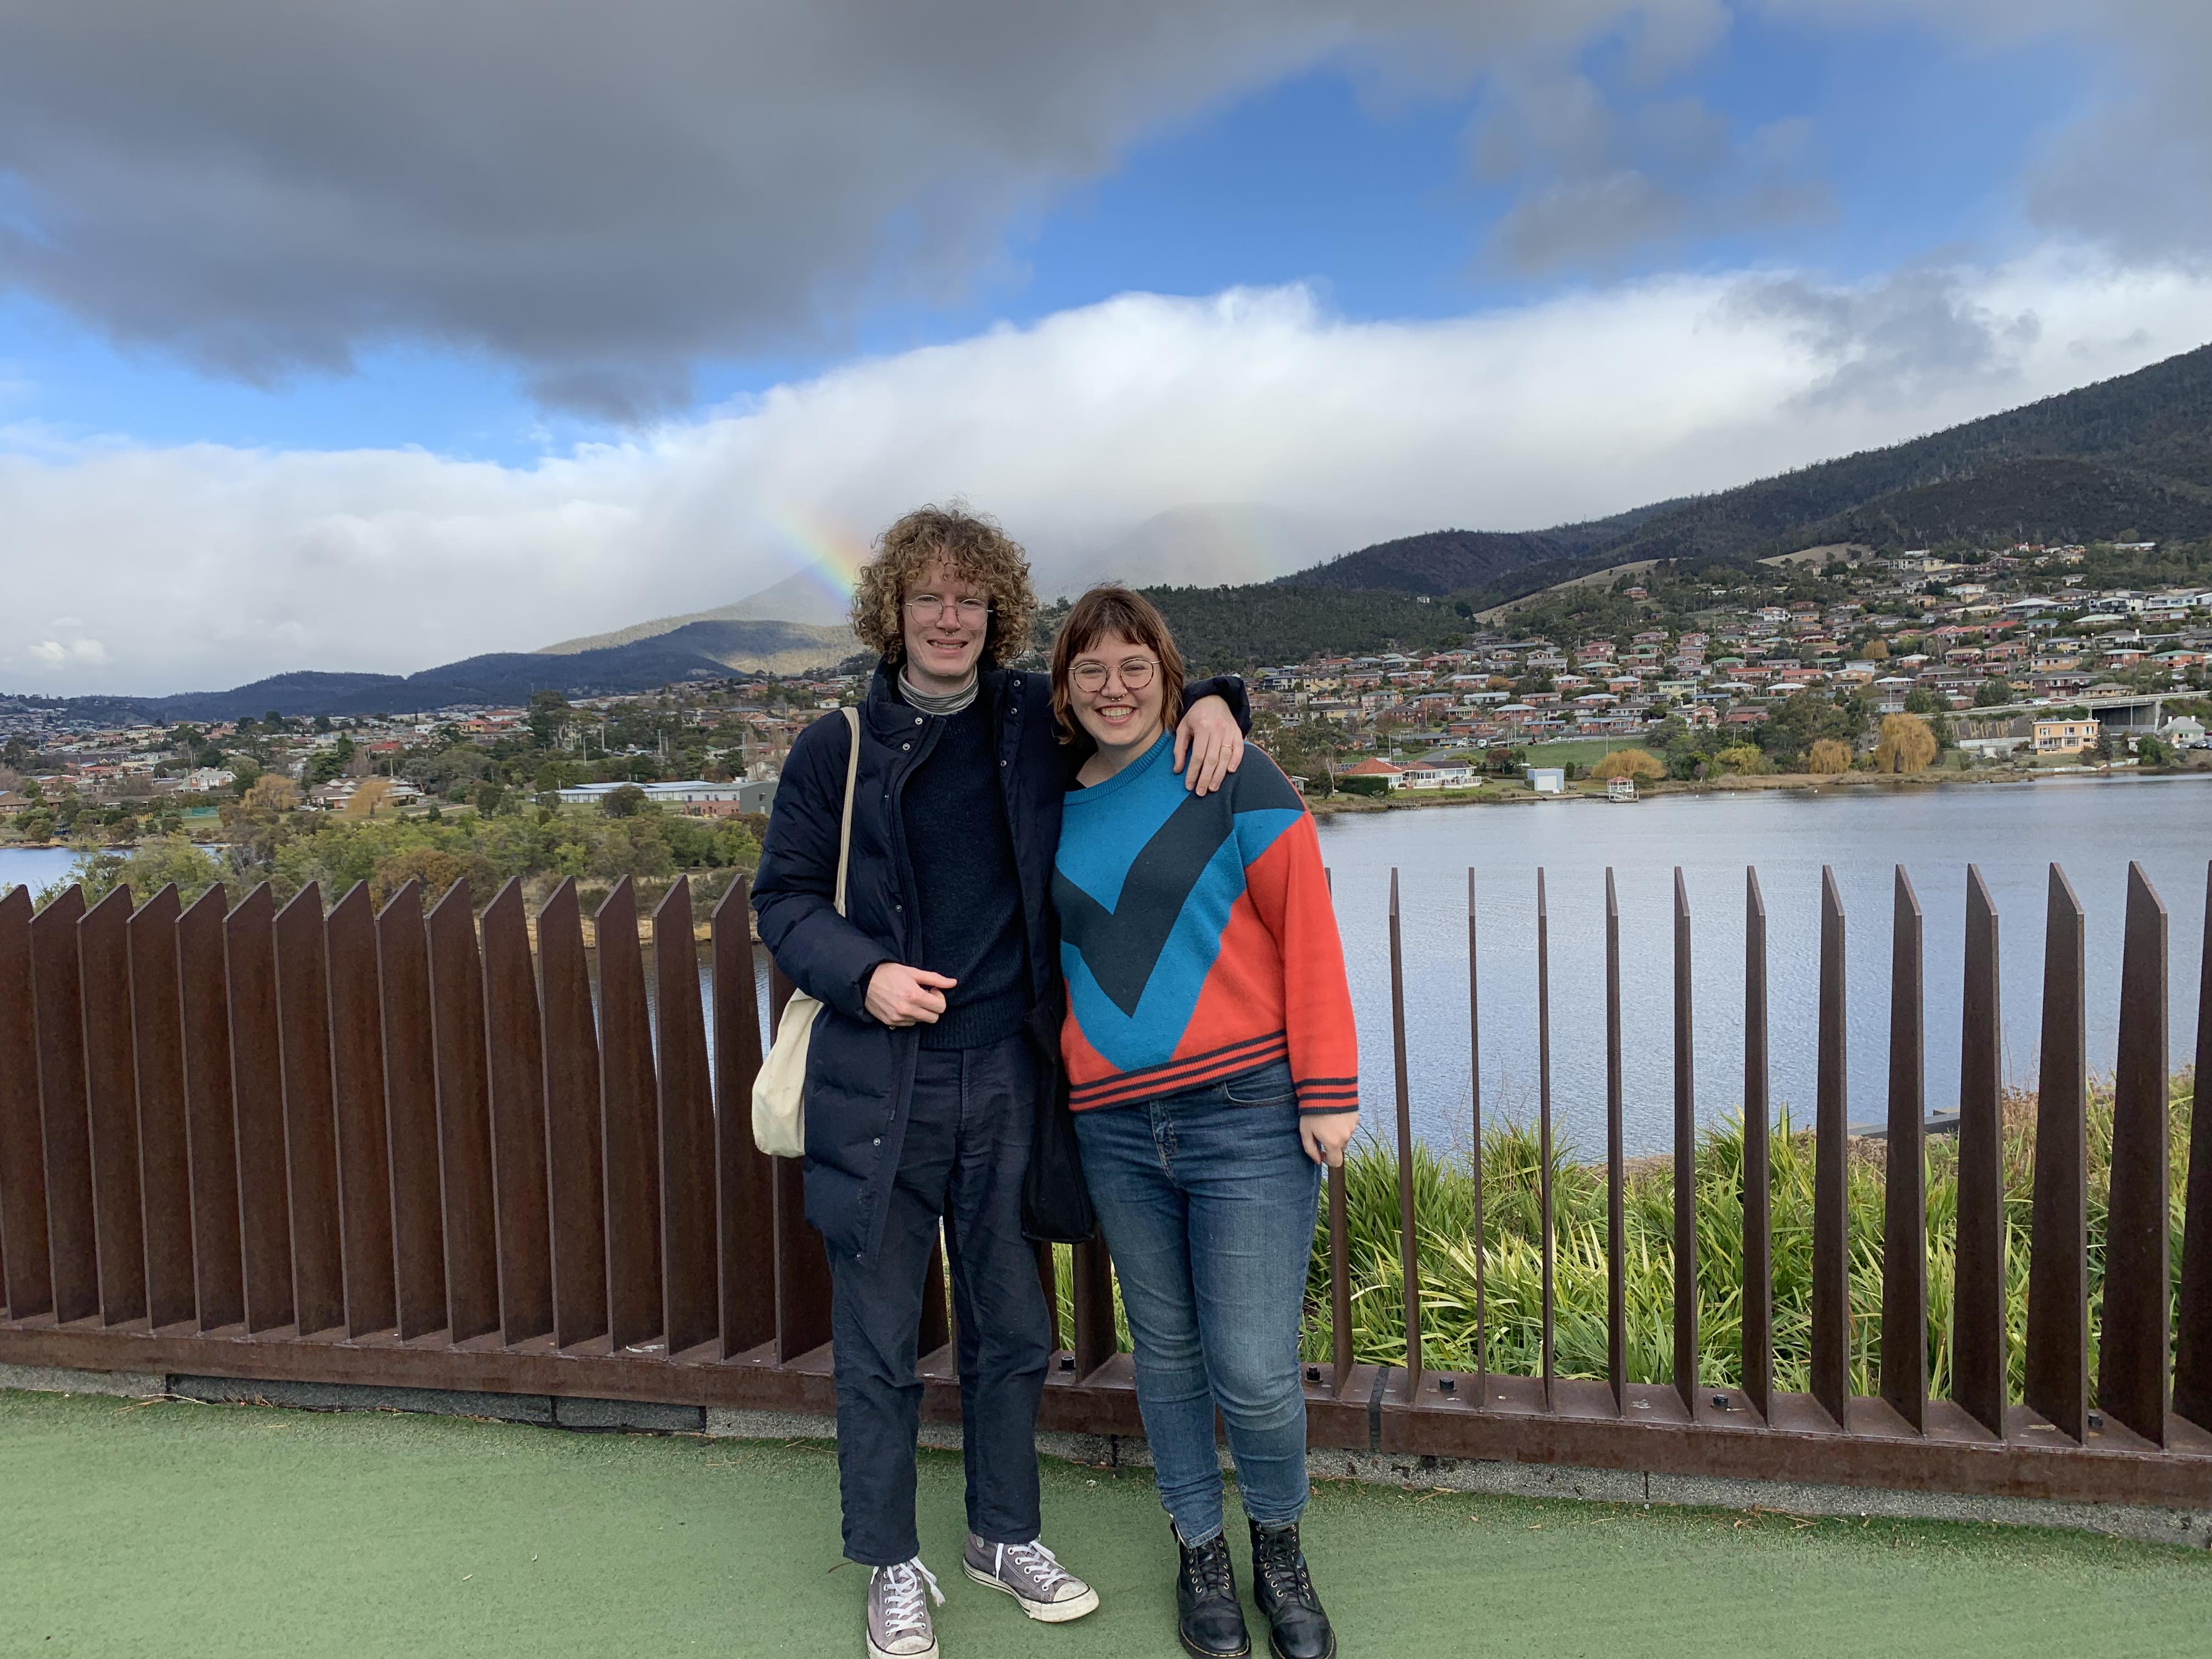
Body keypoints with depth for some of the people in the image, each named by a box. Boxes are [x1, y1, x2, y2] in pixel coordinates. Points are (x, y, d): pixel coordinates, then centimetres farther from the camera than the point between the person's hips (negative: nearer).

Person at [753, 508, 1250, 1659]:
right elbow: (783, 898, 2)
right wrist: (865, 973, -16)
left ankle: (1006, 1536, 38)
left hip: (1005, 1075, 2)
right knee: (878, 1342, 9)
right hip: (877, 1083, -2)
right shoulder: (836, 750, -2)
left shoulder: (1037, 721, 3)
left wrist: (1212, 702, -4)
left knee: (1011, 1328, 16)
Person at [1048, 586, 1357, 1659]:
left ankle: (1278, 1543, 29)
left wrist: (1328, 1088, -10)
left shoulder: (1230, 777, -4)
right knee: (1165, 1351, 15)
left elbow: (1306, 928, -7)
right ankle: (1200, 1550, 37)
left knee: (1254, 1374, -1)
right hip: (1115, 1128, 4)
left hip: (1247, 1116, -4)